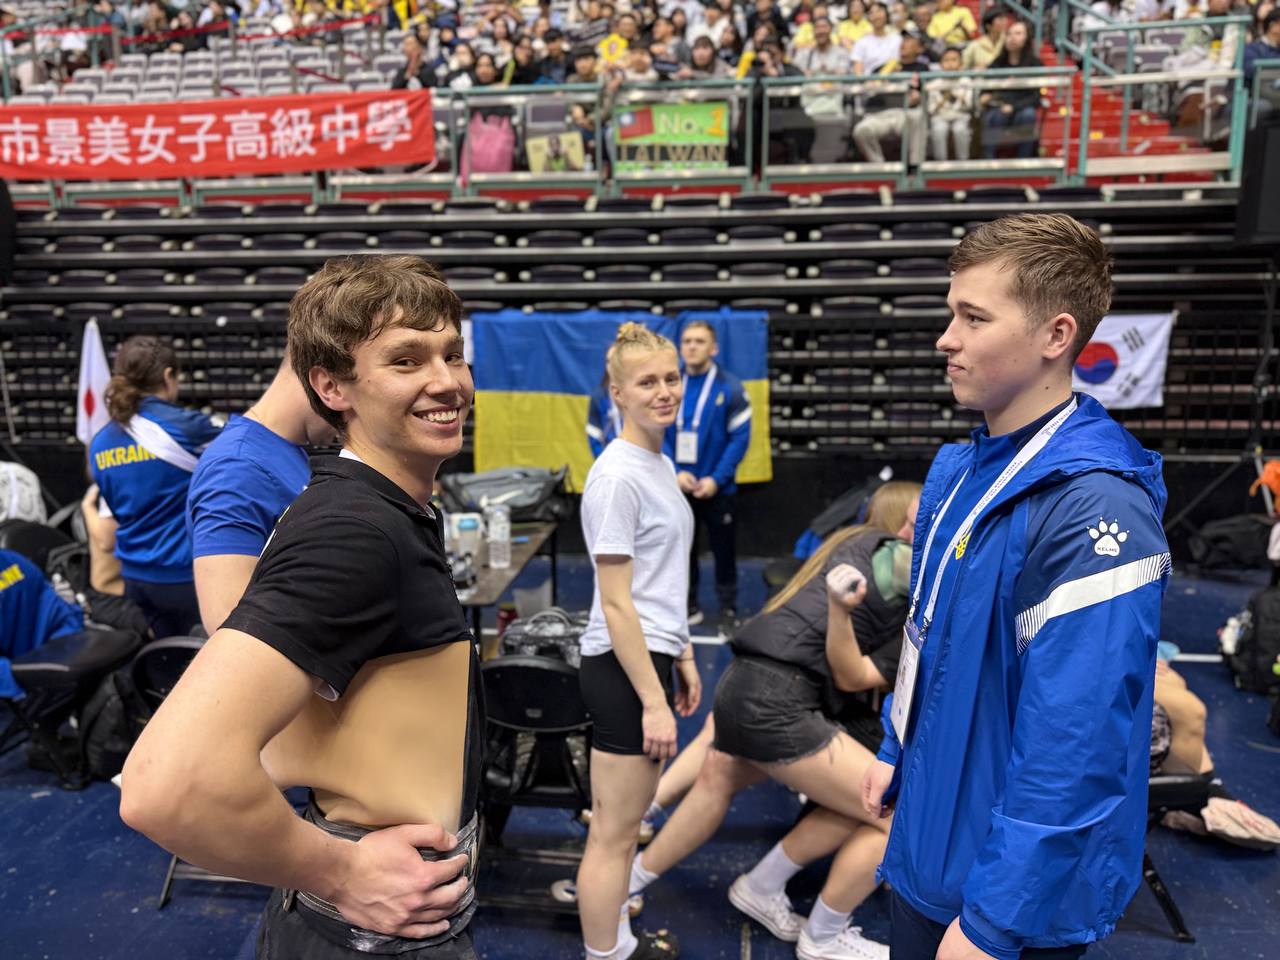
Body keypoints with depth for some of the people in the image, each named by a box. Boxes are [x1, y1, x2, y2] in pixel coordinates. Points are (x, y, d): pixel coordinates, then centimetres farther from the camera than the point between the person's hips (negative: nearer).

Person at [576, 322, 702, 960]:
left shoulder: (660, 464, 11)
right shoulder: (617, 477, -18)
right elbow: (616, 604, -19)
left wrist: (683, 658, 20)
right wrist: (653, 702, -18)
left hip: (651, 659, 9)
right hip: (623, 668, -9)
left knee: (624, 824, 21)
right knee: (613, 833, 4)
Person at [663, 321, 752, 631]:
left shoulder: (730, 387, -8)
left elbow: (740, 438, -9)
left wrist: (716, 479, -16)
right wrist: (675, 473, -11)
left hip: (717, 487, -2)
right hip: (677, 487, 3)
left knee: (723, 550, 8)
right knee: (681, 548, 13)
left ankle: (728, 609, 23)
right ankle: (688, 606, 29)